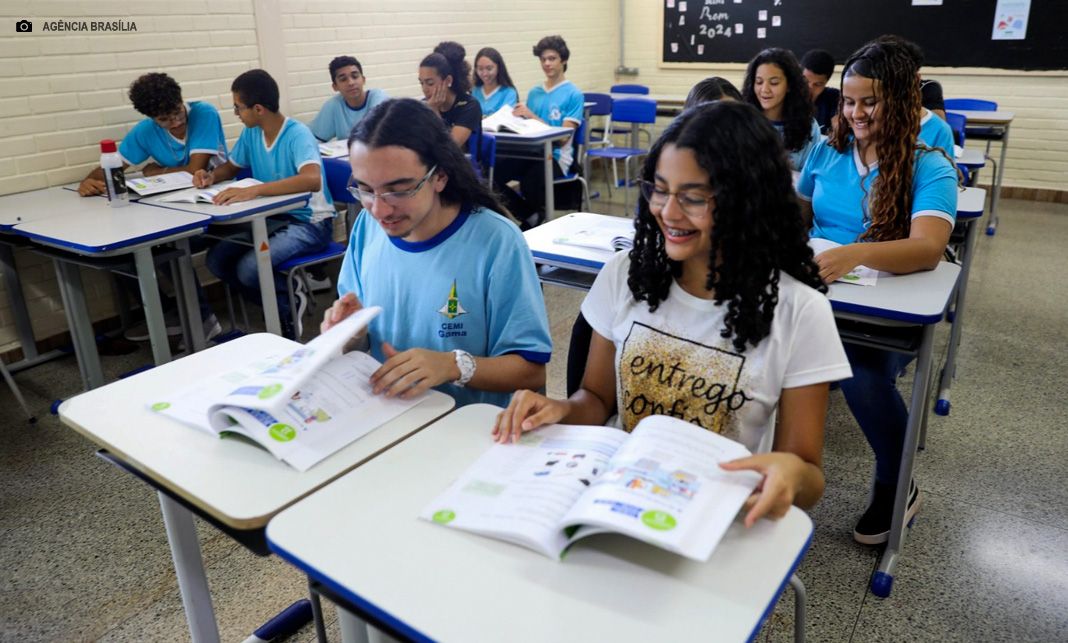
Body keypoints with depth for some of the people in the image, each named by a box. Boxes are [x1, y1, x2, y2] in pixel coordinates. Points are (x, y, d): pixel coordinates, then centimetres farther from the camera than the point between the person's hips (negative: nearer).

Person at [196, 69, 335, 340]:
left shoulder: (297, 134, -21)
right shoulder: (250, 133, 2)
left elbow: (312, 180, -40)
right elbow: (232, 166, 20)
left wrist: (253, 190, -45)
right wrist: (211, 176, -4)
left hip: (310, 223, -8)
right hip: (274, 218, 8)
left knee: (248, 268, -27)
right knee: (216, 260, -6)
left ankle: (290, 303, 3)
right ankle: (282, 305, 8)